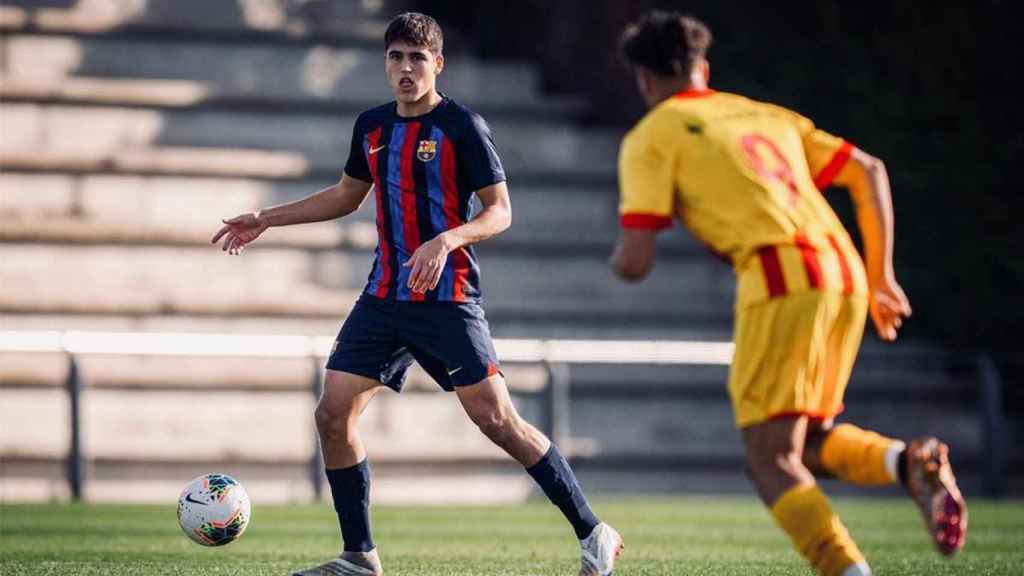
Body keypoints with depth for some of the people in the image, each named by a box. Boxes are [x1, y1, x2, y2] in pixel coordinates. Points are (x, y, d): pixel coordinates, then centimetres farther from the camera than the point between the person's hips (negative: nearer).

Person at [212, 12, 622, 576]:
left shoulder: (461, 125, -8)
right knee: (333, 414, -2)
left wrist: (446, 241, -25)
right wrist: (266, 220, 24)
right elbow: (346, 196, 27)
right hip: (383, 297, 6)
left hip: (448, 300, -6)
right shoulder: (372, 126, 10)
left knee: (497, 419, -11)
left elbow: (500, 212, -8)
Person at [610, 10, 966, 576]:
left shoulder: (650, 137, 8)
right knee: (808, 443, 19)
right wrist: (880, 275, 26)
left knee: (770, 461, -4)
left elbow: (633, 263, 1)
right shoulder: (765, 114, 27)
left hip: (780, 278, -6)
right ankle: (907, 462, -10)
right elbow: (869, 171, 22)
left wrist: (621, 253, 25)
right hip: (845, 274, 6)